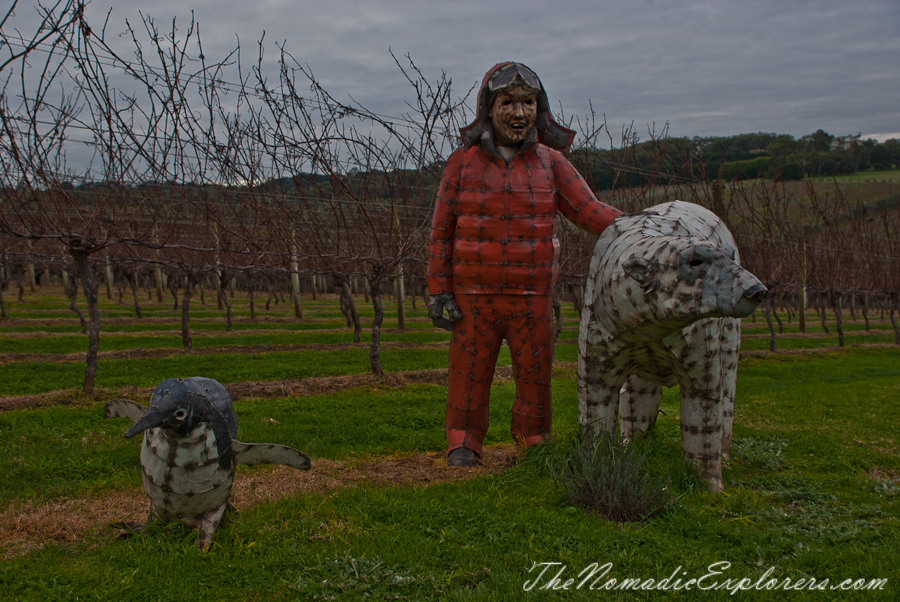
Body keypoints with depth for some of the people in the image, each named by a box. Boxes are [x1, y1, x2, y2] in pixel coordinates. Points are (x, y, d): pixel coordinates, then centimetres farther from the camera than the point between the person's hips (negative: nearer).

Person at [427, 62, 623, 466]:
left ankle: (534, 440, 26)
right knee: (470, 372, 5)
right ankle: (463, 443, 21)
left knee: (534, 371, 9)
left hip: (531, 296, 1)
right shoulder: (463, 163, 0)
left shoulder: (550, 163, 3)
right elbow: (441, 231, 2)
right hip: (473, 296, -1)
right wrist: (438, 291, -3)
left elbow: (589, 210, -4)